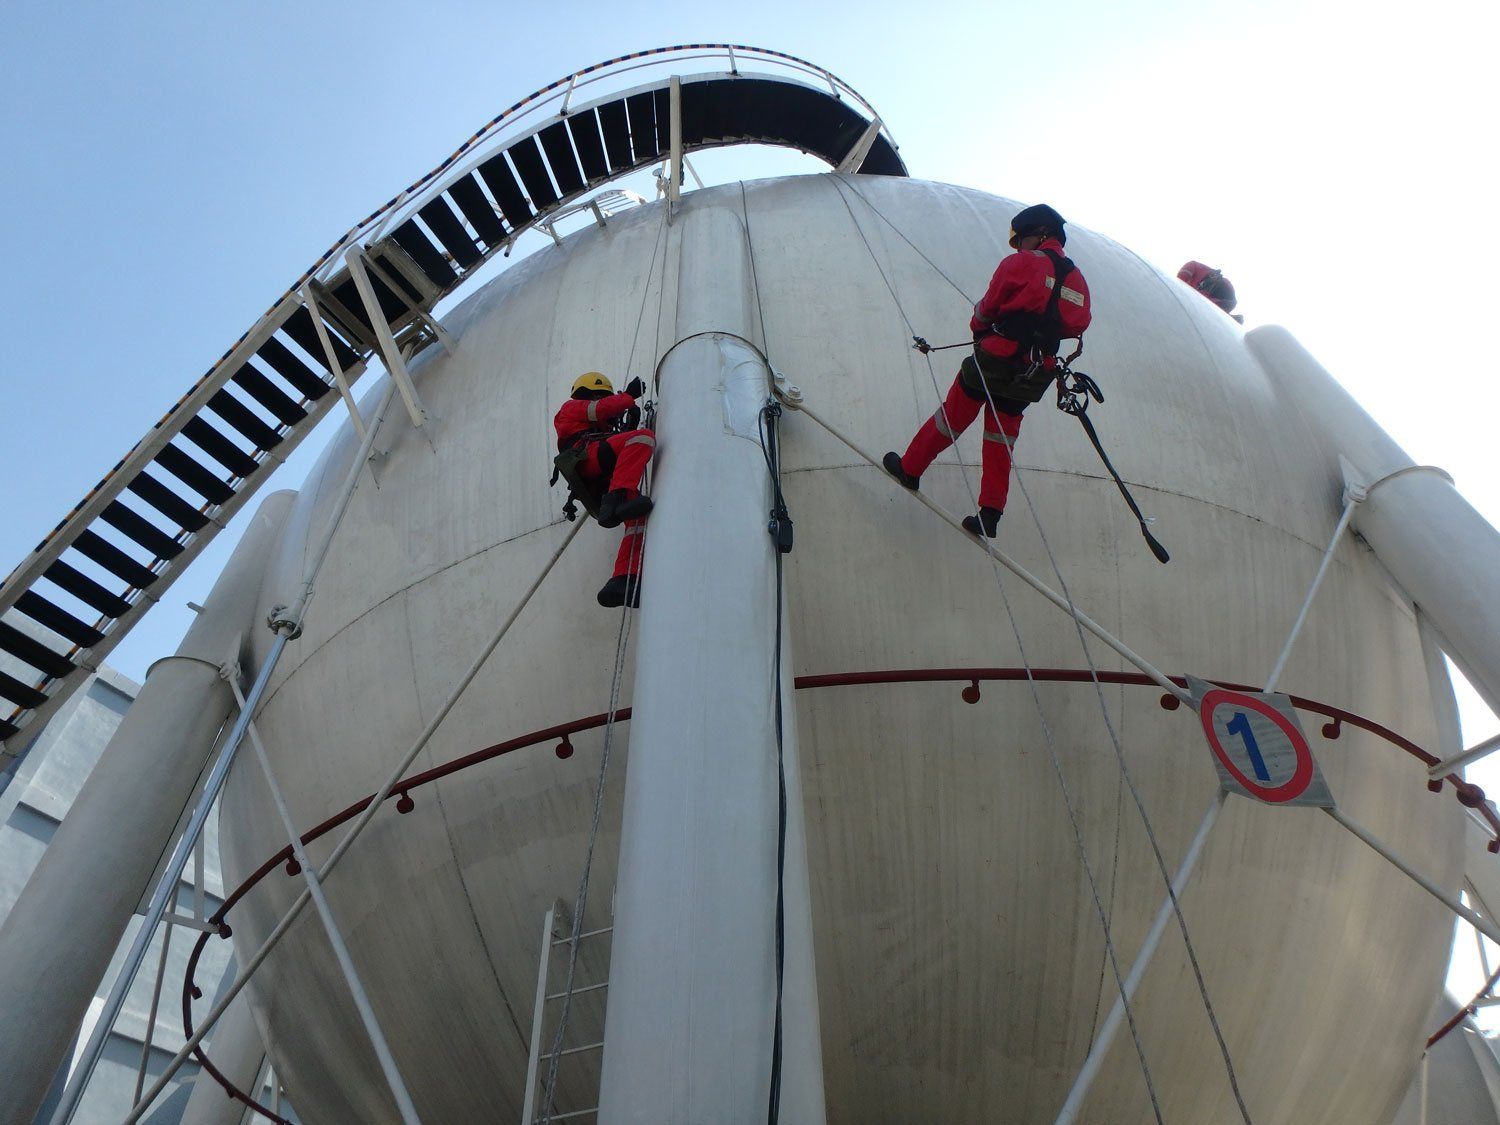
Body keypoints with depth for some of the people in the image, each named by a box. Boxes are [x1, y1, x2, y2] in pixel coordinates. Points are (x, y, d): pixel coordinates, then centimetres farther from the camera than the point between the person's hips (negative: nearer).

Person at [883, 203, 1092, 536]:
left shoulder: (1021, 263, -6)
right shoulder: (1077, 279, 12)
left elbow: (988, 306, -2)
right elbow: (1078, 324, 14)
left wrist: (980, 329, 17)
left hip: (996, 358, -5)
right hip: (1036, 373, 6)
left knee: (952, 417, 10)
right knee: (1001, 439, 12)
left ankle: (910, 468, 25)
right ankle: (990, 514, 11)